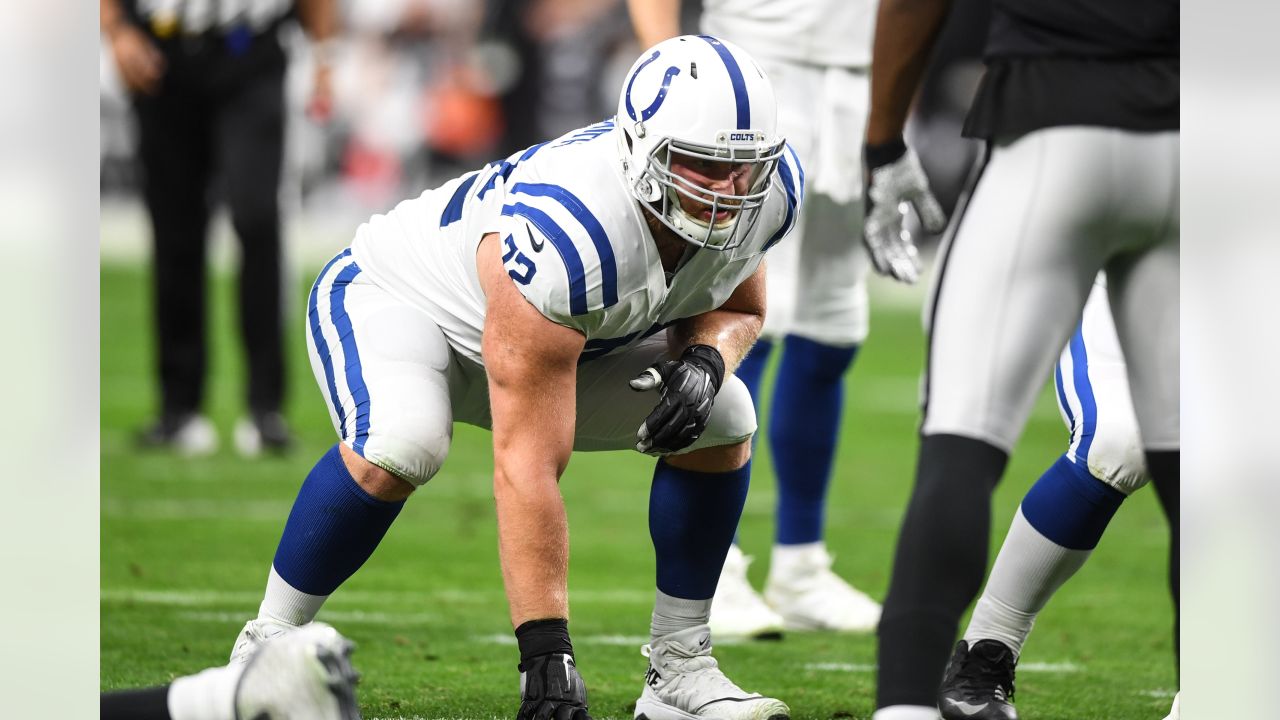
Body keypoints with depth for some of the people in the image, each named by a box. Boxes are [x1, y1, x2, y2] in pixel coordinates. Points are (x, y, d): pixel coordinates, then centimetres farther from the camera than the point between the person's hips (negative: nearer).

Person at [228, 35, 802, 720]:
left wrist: (705, 359, -23)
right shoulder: (563, 233, -42)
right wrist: (546, 652, -43)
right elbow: (527, 464, -42)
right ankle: (267, 647, -17)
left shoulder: (765, 190, -21)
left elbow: (736, 305, 3)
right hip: (394, 297, -7)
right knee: (398, 445, -36)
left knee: (721, 420, -8)